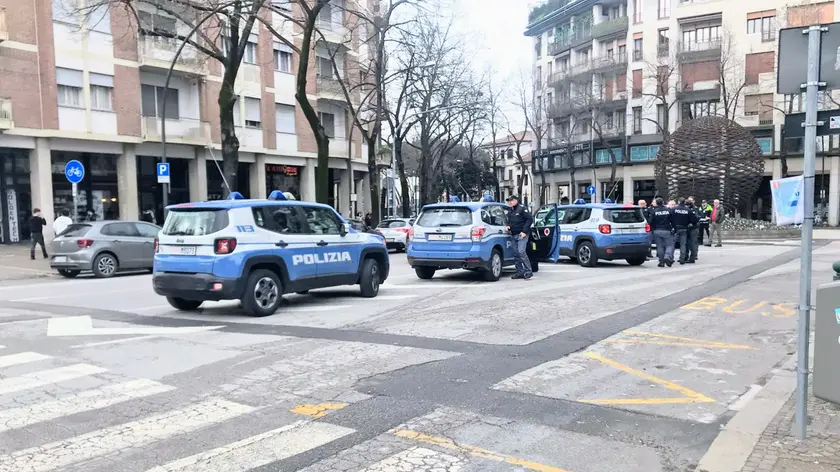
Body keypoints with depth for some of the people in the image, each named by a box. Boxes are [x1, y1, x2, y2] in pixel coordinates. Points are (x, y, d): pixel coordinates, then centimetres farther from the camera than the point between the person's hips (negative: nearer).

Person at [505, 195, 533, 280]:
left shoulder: (522, 209, -8)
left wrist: (524, 231, -17)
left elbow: (530, 219, -12)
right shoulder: (509, 211, 16)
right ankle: (520, 272, 13)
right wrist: (508, 226, 6)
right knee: (516, 254, 7)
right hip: (513, 235, 8)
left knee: (521, 252, -16)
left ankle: (528, 271, -11)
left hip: (521, 235, -8)